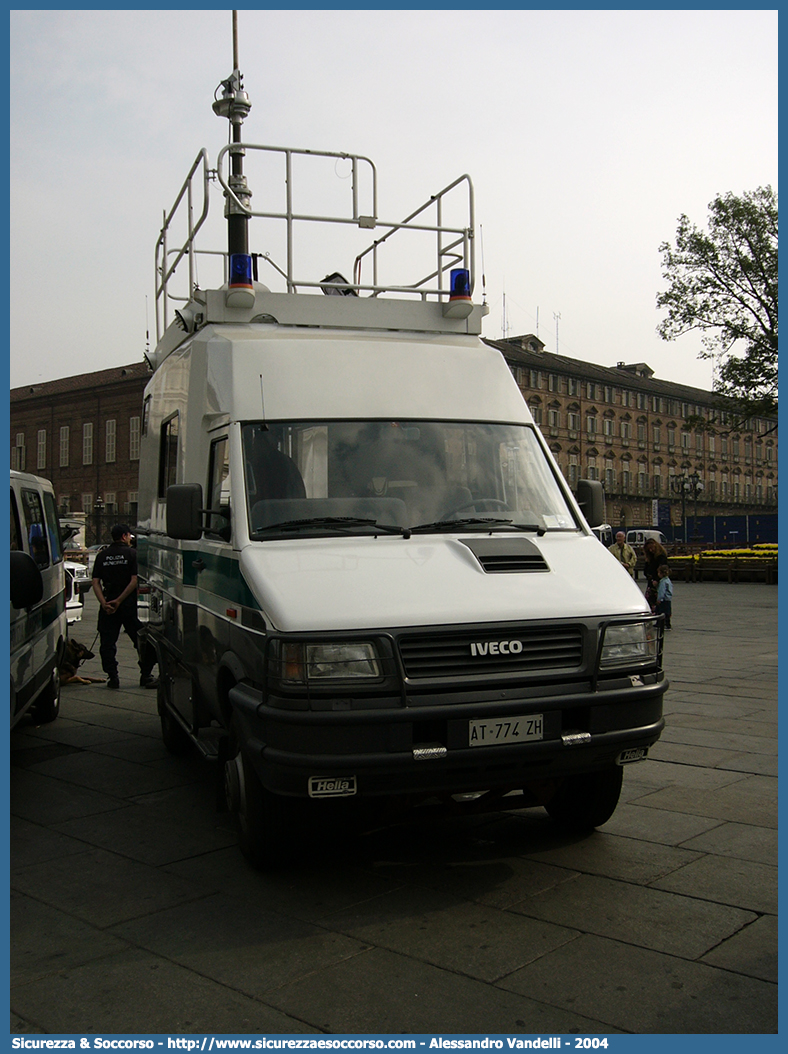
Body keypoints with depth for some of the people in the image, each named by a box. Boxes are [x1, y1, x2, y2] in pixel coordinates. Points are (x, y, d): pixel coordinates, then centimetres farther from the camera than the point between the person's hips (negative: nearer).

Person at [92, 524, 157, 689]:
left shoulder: (102, 556, 8)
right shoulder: (131, 553, -3)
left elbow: (96, 582, 0)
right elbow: (134, 581, -13)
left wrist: (104, 602, -8)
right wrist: (119, 600, -12)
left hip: (108, 604, 3)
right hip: (129, 603, -3)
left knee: (107, 643, 9)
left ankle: (112, 677, 6)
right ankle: (146, 676, 5)